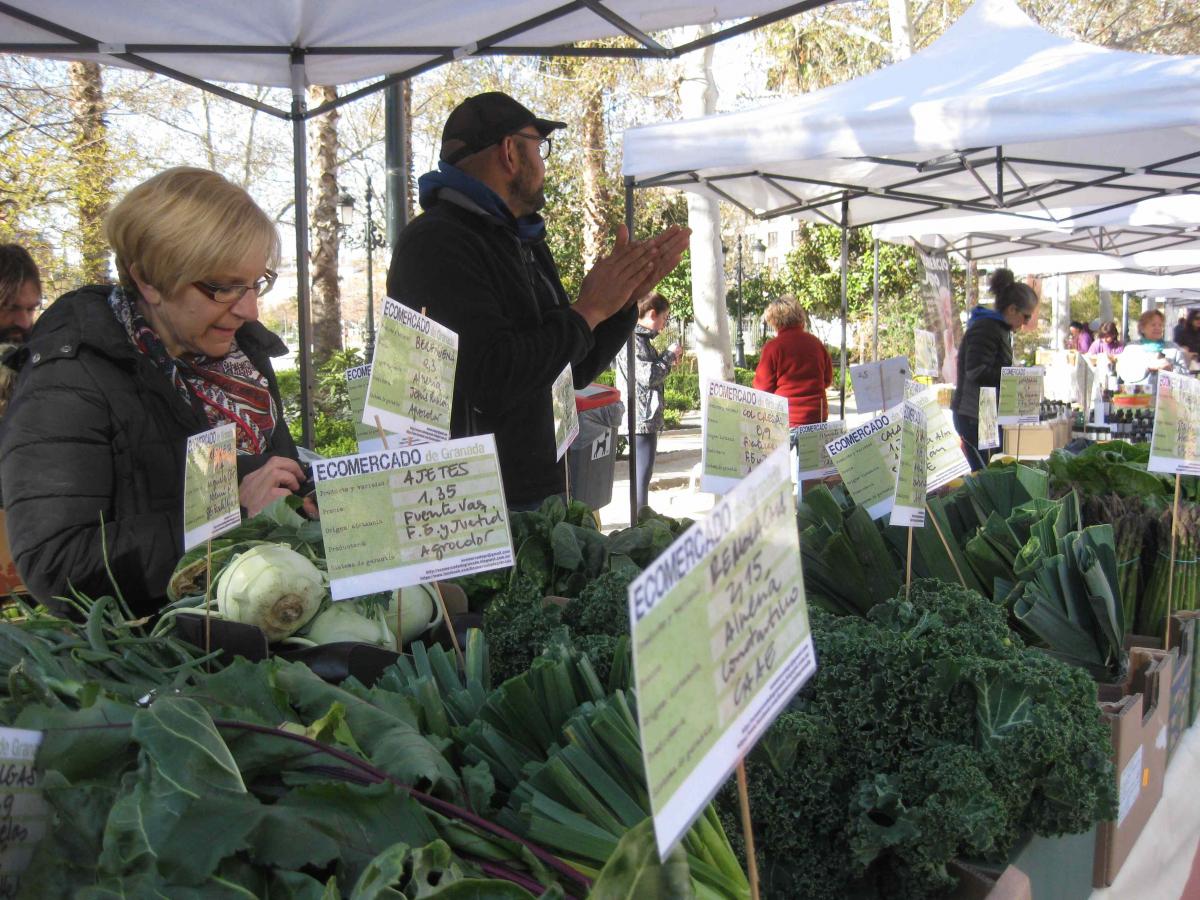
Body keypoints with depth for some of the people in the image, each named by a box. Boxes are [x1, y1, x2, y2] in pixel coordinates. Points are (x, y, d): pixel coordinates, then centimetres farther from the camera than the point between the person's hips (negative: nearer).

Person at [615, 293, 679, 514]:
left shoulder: (642, 338, 16)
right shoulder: (632, 339, -16)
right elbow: (647, 376, -22)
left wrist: (667, 360, 10)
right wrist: (669, 355, -10)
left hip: (648, 417, 11)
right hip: (641, 416, -11)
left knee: (644, 471, 17)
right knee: (642, 473, -7)